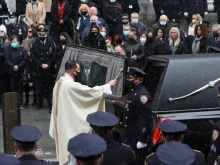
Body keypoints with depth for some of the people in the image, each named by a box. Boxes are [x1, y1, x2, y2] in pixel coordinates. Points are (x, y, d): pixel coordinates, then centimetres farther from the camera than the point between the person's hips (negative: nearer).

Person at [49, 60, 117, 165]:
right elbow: (91, 91, -20)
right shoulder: (71, 85, -23)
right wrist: (108, 85, -8)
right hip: (70, 122, -9)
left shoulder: (59, 82, 6)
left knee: (64, 143, 18)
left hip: (61, 121, 9)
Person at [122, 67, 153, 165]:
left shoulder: (142, 94, -20)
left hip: (138, 139, -10)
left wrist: (142, 141, -25)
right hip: (130, 138, 10)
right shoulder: (133, 92, 12)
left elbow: (146, 120, -24)